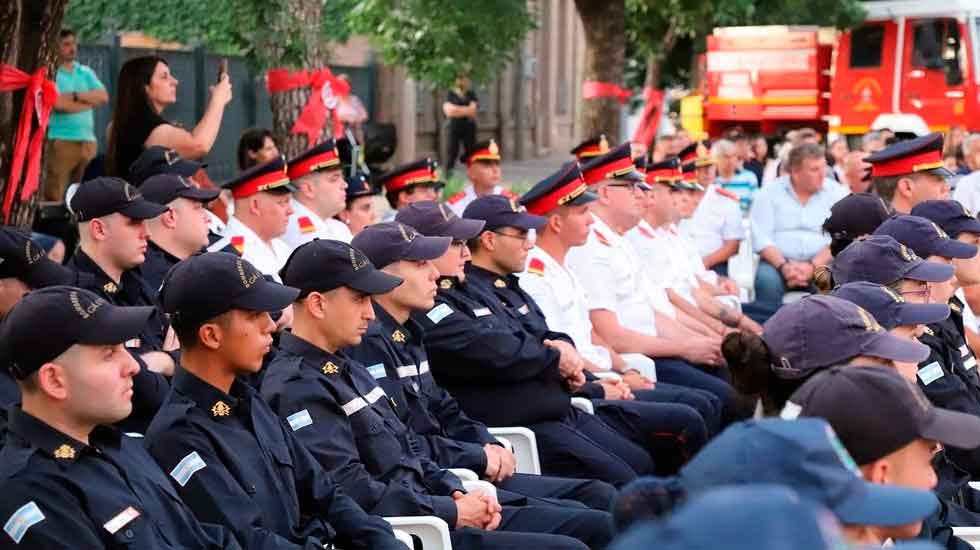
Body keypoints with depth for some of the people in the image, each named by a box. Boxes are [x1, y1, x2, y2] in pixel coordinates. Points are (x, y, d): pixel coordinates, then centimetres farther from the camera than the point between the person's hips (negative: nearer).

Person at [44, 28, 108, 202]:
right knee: (54, 196, -9)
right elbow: (58, 103, -15)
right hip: (60, 140, -6)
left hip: (87, 141, 6)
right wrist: (90, 101, -1)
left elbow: (103, 97, 5)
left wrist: (76, 96, -8)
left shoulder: (86, 72, 17)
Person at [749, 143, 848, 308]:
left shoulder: (837, 194, 5)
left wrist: (812, 266, -18)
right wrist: (783, 266, -19)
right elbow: (761, 239, -3)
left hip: (820, 264, 0)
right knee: (766, 278, -32)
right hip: (777, 262, 0)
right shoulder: (769, 193, 5)